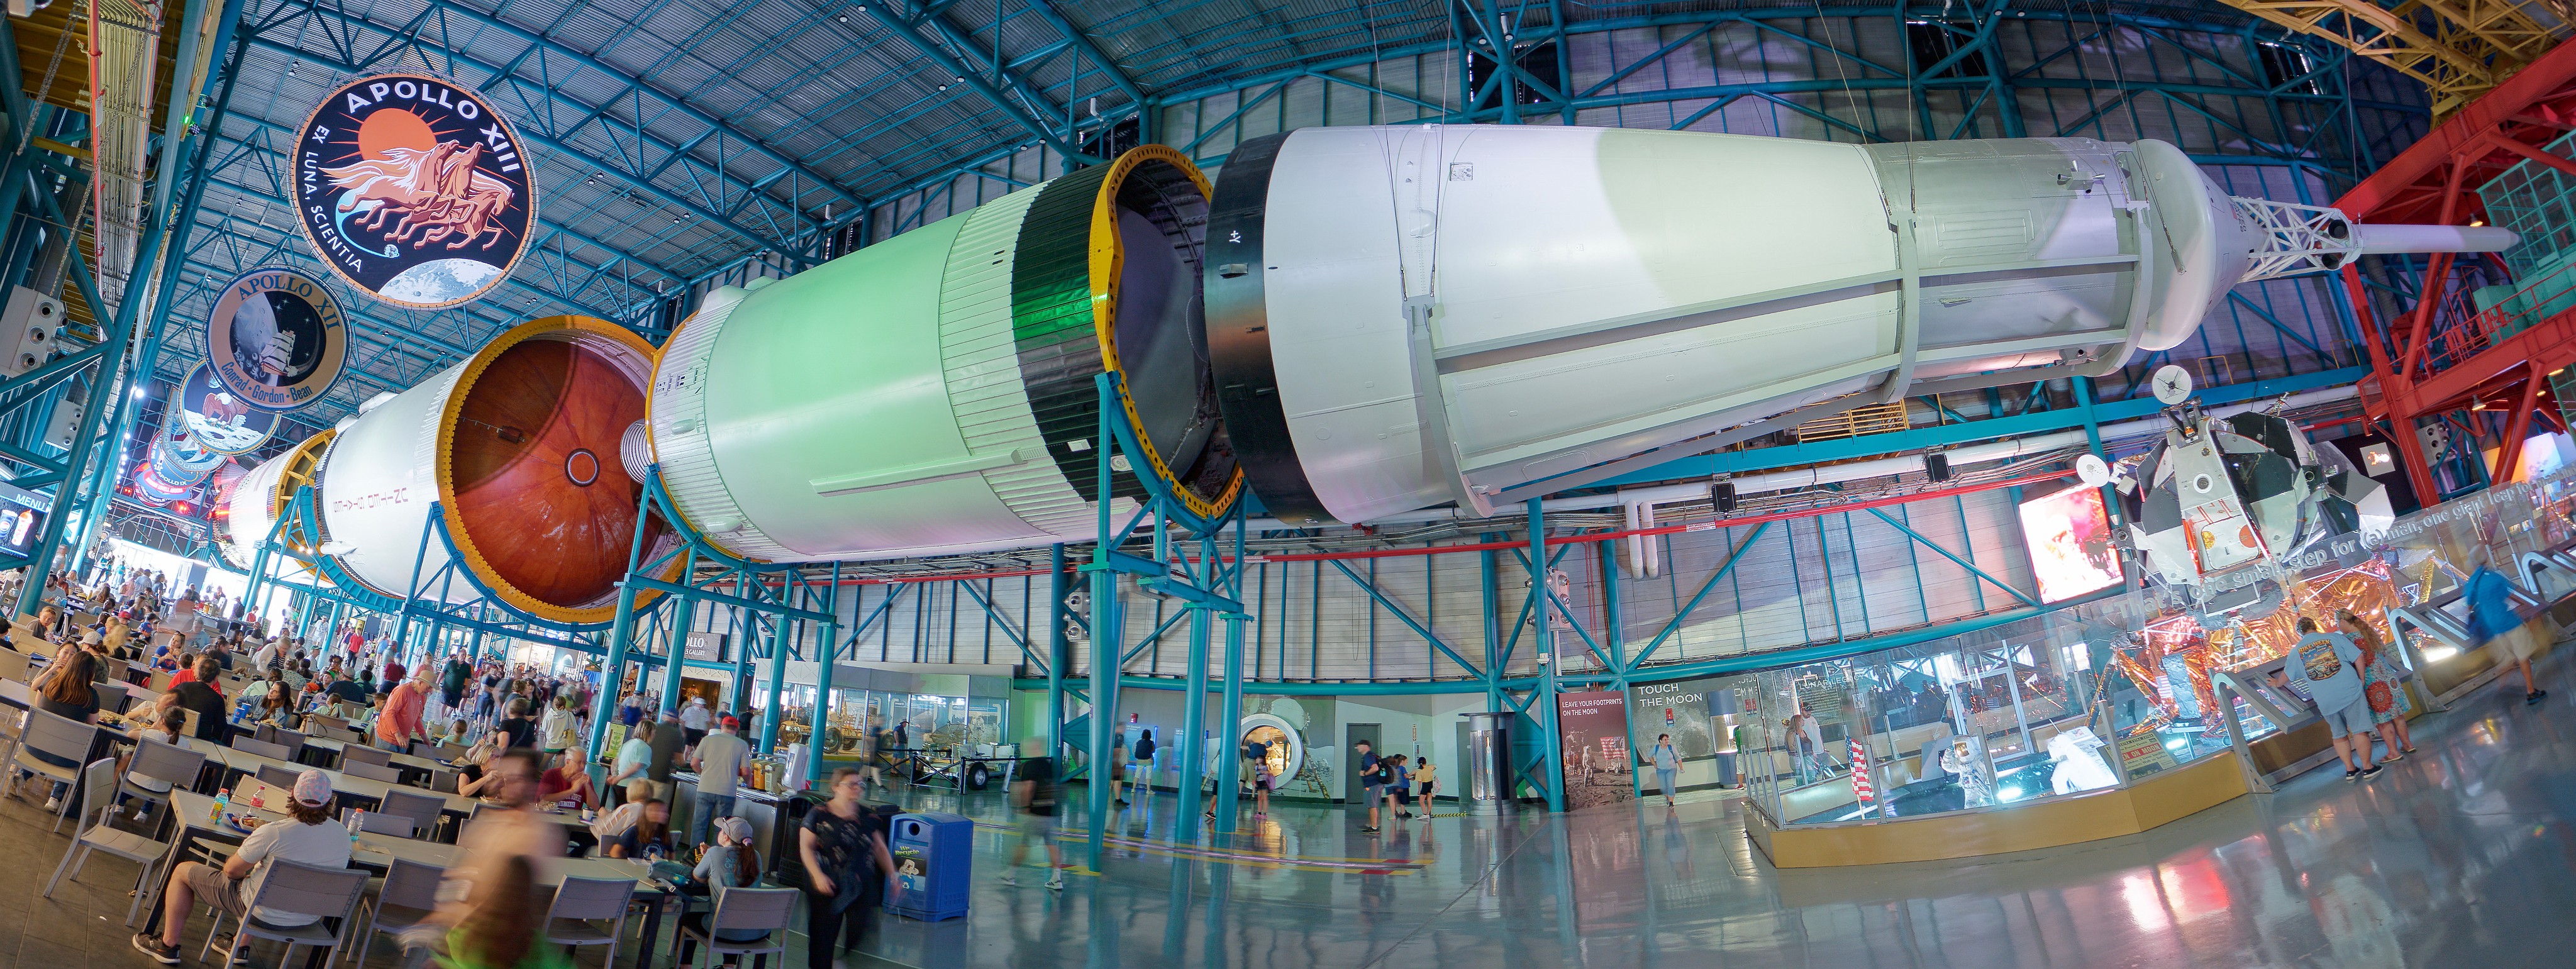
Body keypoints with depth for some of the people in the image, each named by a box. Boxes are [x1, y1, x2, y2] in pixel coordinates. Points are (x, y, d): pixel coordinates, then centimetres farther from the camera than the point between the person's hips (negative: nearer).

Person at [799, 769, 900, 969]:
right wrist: (818, 876, -15)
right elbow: (805, 847, -4)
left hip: (862, 888, 2)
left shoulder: (868, 817, 9)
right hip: (828, 886, -2)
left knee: (860, 934, -5)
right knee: (823, 935, 2)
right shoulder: (818, 815, -1)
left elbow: (880, 849, 14)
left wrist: (892, 877, 7)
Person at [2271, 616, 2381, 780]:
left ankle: (2350, 770, 21)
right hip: (2350, 692, -2)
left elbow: (2287, 676, 22)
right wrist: (2362, 680, 6)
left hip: (2326, 701, 2)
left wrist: (2277, 683, 42)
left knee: (2339, 736, 15)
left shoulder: (2296, 651, 10)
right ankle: (2367, 768, 7)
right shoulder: (2334, 637, 2)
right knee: (2359, 731, 3)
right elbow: (2358, 658, -3)